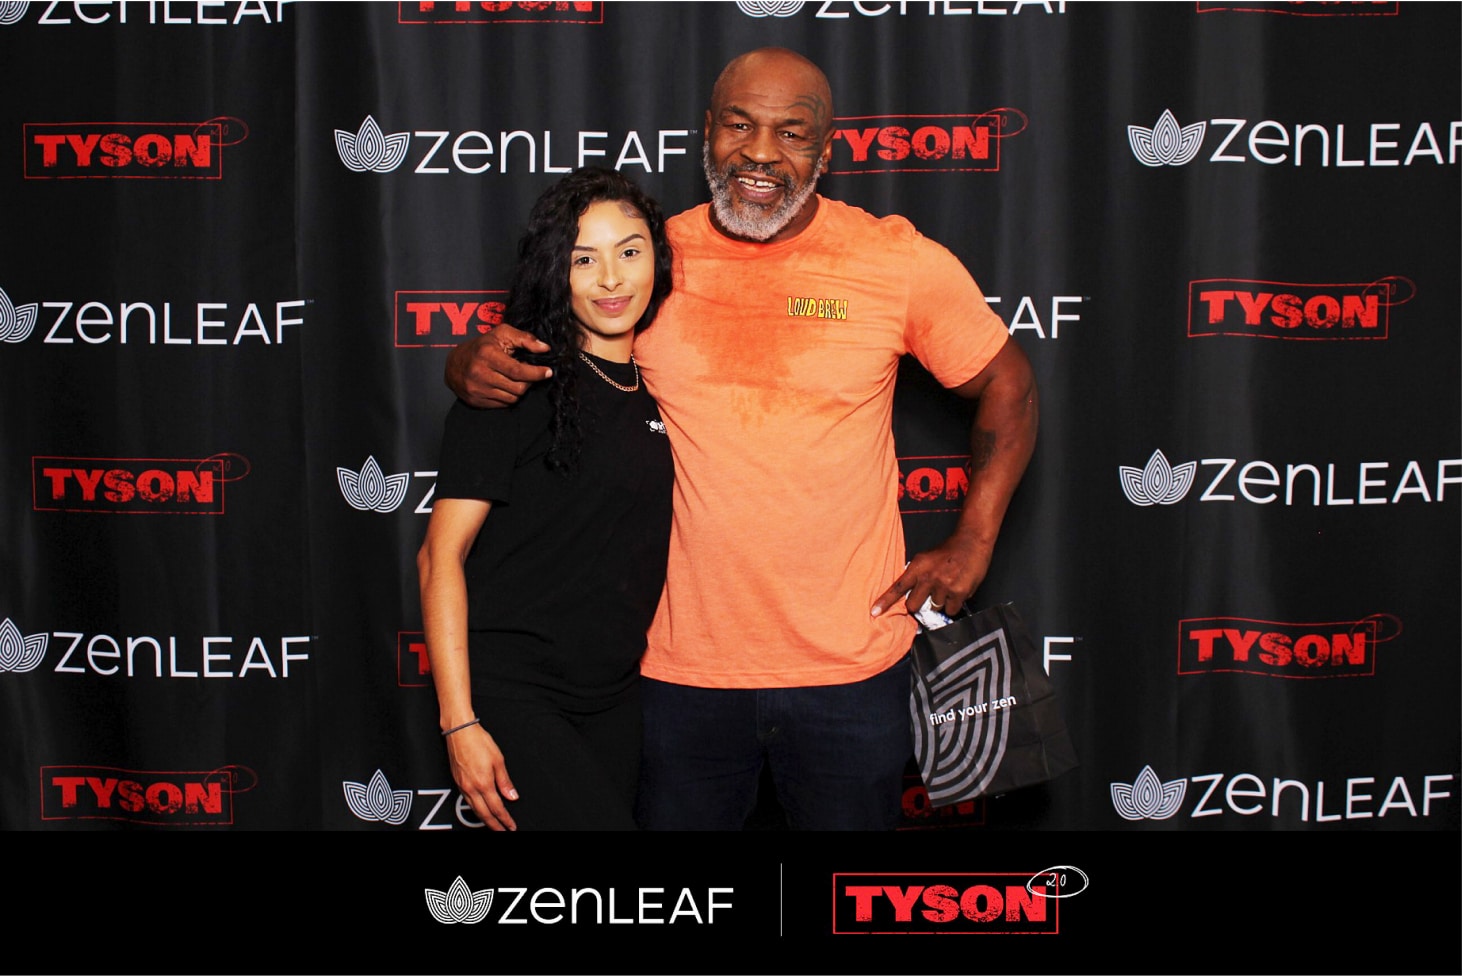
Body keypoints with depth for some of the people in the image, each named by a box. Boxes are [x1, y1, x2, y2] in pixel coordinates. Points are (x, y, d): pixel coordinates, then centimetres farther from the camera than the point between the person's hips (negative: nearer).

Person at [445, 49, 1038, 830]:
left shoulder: (899, 261, -4)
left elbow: (1006, 384, 7)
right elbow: (514, 360, 8)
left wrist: (973, 544, 0)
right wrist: (474, 367, -16)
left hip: (851, 668, 0)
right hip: (680, 669, 1)